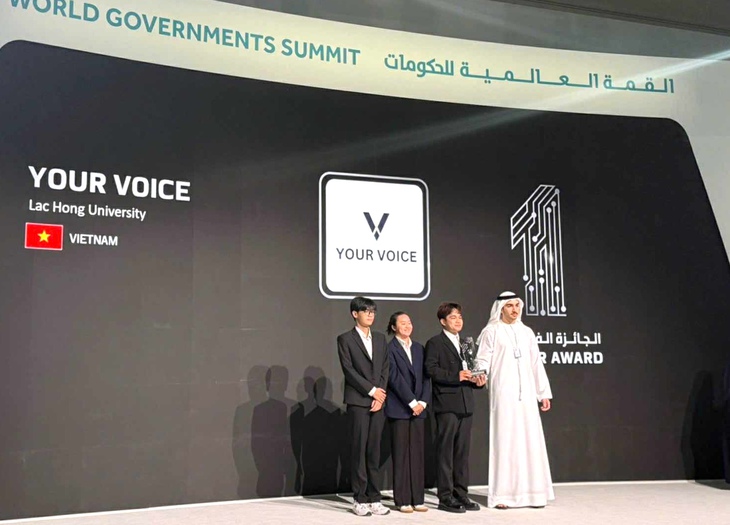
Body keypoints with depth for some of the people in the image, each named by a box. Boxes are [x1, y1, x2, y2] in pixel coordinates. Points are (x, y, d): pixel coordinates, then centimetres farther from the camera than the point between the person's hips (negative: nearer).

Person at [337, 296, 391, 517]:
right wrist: (371, 390, -10)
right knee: (359, 450, -2)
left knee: (374, 451, 5)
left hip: (378, 402, 4)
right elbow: (348, 370, -7)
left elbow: (385, 368, 10)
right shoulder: (345, 339, 1)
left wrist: (380, 395, -3)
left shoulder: (380, 338, 15)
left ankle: (374, 498, 10)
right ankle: (359, 499, 4)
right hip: (357, 401, -4)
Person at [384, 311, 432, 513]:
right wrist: (412, 402, -12)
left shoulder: (418, 347, 14)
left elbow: (425, 376, 10)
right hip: (399, 408, -5)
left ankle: (417, 499, 11)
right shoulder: (390, 348, -4)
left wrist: (423, 401, -3)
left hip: (418, 408, 5)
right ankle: (403, 500, 6)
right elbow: (395, 377, -11)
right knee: (401, 454, 0)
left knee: (418, 454, 5)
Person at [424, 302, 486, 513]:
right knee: (446, 452, -3)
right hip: (447, 404, -7)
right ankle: (445, 497, 2)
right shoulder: (435, 343, -2)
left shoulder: (465, 344, 21)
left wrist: (477, 380, 5)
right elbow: (431, 369, -13)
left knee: (462, 452, 9)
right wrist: (456, 376, -19)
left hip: (465, 404, 7)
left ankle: (461, 494, 16)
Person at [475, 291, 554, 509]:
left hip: (526, 394, 5)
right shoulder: (492, 332, 1)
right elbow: (483, 360, -6)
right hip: (503, 393, -4)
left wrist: (544, 393, 14)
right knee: (504, 440, -3)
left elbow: (536, 364, 16)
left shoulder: (527, 332, 15)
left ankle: (532, 491, 12)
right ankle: (502, 494, 2)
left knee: (530, 439, 4)